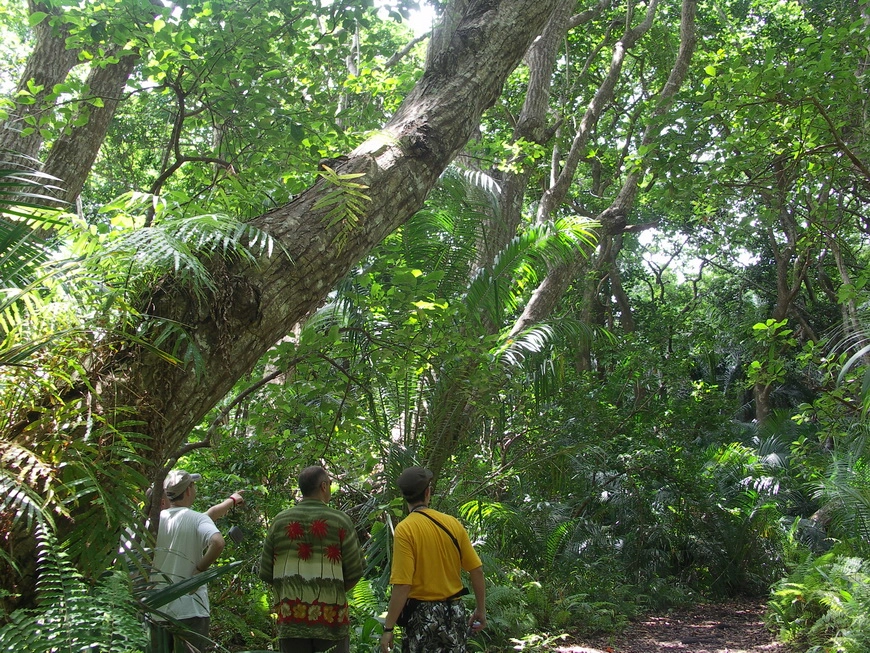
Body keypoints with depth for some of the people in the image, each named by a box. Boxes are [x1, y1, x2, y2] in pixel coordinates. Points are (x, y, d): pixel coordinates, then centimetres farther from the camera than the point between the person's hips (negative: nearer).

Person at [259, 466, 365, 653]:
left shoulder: (280, 521, 4)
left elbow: (265, 572, 5)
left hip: (290, 617, 3)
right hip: (330, 616, -2)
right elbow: (355, 571, -3)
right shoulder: (340, 520, -3)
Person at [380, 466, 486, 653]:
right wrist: (481, 610, 14)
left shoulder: (405, 529, -13)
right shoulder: (452, 523, 0)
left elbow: (402, 585, -19)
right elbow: (476, 570, 2)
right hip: (455, 613, 4)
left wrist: (388, 628, -12)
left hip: (422, 615, -4)